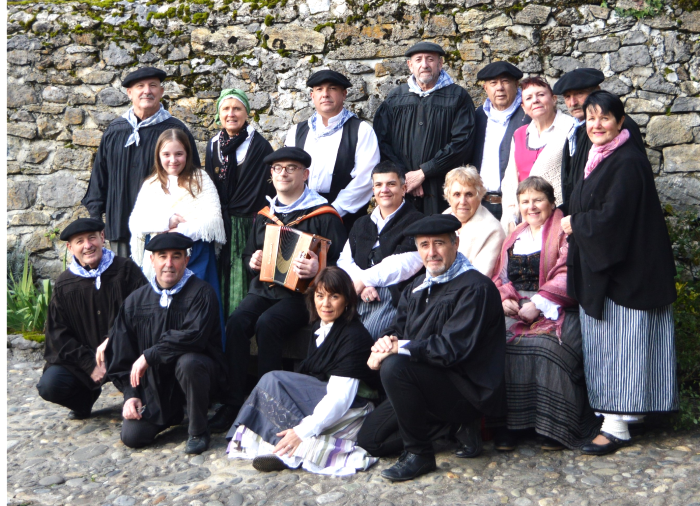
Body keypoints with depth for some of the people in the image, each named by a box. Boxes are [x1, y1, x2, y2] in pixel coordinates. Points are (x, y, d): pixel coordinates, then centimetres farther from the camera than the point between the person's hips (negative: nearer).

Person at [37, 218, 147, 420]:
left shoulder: (125, 269, -4)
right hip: (80, 359, 3)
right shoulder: (64, 285, 1)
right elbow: (58, 333, 1)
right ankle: (86, 398, 14)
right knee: (48, 386, -20)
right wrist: (90, 365, -11)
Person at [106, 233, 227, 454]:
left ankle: (198, 431, -13)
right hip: (154, 383, 5)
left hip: (197, 371, -4)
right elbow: (122, 354, 8)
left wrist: (149, 356, -21)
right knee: (132, 436, -10)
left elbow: (193, 336, -28)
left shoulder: (200, 292, -12)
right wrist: (130, 394, 1)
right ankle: (174, 414, 23)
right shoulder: (136, 301, 3)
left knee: (188, 361, -37)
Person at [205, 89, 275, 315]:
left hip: (248, 227, -5)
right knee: (221, 282, 7)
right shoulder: (213, 145, 12)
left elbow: (268, 189, -8)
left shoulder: (259, 146, -4)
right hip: (219, 227, 5)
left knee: (244, 285, -4)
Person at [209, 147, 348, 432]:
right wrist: (252, 262, 5)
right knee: (237, 322, -23)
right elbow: (248, 253, 29)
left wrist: (318, 270, -26)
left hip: (301, 293, -5)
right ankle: (233, 402, -14)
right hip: (264, 288, 5)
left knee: (267, 324, -31)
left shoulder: (323, 215, -1)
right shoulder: (264, 216, 18)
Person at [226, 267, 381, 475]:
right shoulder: (320, 327, 7)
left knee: (272, 381, -17)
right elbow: (309, 374, 10)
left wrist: (303, 431, -30)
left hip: (352, 408, -9)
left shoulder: (354, 335, -18)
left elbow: (341, 395, -24)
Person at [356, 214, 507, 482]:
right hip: (427, 380, 9)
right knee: (368, 440, 10)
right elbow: (399, 326, 8)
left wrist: (397, 347, -23)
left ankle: (418, 453, -14)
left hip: (468, 388, -9)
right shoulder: (419, 285, 9)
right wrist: (386, 341, -17)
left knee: (394, 367, -32)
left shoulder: (475, 288, -18)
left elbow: (451, 349, -26)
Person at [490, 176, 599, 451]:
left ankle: (556, 428, -21)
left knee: (546, 346, -34)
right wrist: (504, 298, -3)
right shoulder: (514, 237, 25)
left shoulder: (563, 231, 5)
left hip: (554, 311, -4)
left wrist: (538, 304, -18)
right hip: (514, 311, 5)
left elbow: (565, 275, -8)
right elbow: (500, 276, 19)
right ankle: (505, 423, -18)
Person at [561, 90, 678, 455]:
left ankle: (616, 425, 2)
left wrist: (575, 225, -7)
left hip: (623, 270, -9)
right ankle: (624, 410, 23)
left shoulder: (628, 162, -14)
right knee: (604, 343, 12)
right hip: (599, 268, 9)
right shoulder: (597, 160, 15)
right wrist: (576, 226, 6)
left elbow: (612, 216, -21)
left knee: (620, 343, -5)